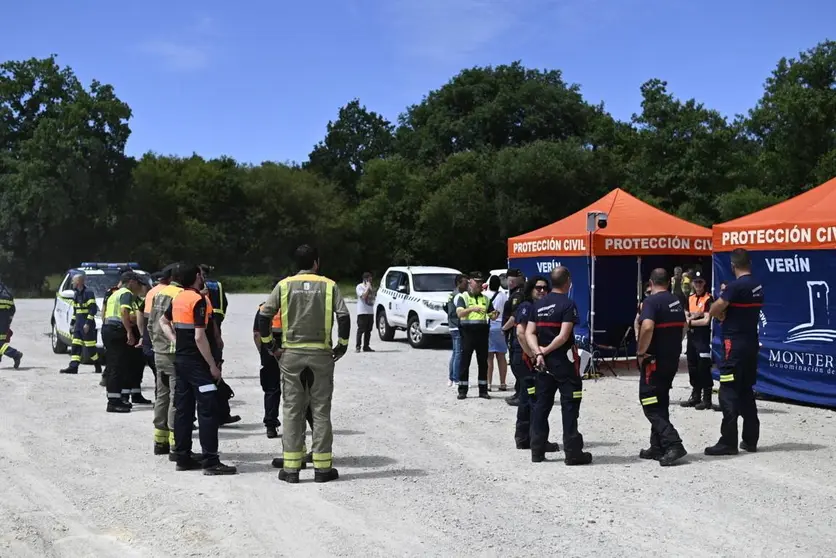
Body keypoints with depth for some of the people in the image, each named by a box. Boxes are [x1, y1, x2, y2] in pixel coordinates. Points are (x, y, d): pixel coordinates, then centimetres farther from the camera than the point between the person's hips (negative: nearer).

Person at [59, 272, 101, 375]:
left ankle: (98, 366, 7)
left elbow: (93, 309, -17)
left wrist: (88, 323, -21)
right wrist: (73, 323, 18)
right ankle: (73, 367, 1)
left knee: (90, 347, -5)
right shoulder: (76, 294, 16)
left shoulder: (88, 292, -12)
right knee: (76, 346, 2)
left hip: (87, 324, -9)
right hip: (78, 324, 9)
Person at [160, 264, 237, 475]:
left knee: (183, 408, 12)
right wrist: (213, 365, -15)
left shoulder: (177, 298, 10)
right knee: (208, 409, -7)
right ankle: (211, 461, -9)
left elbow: (163, 321, 25)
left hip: (180, 359, 9)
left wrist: (175, 341, 15)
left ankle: (183, 457, 16)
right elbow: (200, 337, -20)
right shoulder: (198, 300, -16)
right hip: (196, 362, -9)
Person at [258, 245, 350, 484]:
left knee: (292, 410, 6)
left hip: (291, 354, 1)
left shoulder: (284, 285, 2)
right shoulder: (328, 286, 0)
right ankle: (322, 467, 8)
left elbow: (264, 315, -5)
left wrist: (270, 344, 5)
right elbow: (344, 316, -10)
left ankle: (290, 467, 7)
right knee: (321, 410, 6)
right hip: (321, 355, -1)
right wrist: (342, 345, 1)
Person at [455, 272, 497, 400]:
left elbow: (491, 315, 15)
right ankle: (462, 390, 3)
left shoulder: (485, 298, 15)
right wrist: (472, 309, -30)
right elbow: (459, 313, -14)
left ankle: (483, 390, 13)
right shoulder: (463, 297, 1)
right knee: (465, 362, -2)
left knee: (483, 362, 6)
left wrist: (493, 315, -9)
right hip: (468, 332, -4)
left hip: (482, 332, 4)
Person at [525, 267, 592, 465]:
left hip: (543, 361, 6)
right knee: (570, 405, -1)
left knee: (541, 404, 11)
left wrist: (538, 352, -9)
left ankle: (537, 450, 14)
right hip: (564, 360, -6)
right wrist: (545, 350, -8)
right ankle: (572, 452, 1)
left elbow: (529, 333, 3)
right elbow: (563, 336, -18)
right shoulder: (568, 304, -11)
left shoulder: (539, 304, 9)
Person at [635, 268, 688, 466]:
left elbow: (647, 327, -30)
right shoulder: (676, 301, 12)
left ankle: (673, 444, -15)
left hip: (655, 360, -8)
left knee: (650, 404, -4)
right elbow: (682, 328, 22)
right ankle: (658, 447, 18)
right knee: (661, 402, 15)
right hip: (673, 359, 8)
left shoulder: (651, 301, -15)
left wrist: (640, 352, -19)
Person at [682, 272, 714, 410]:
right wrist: (693, 317, -10)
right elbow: (685, 318, 10)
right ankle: (695, 396, 21)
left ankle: (707, 399, -3)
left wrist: (690, 321, -4)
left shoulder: (708, 299, -8)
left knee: (703, 368, -7)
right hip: (691, 336, 7)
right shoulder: (690, 298, 13)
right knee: (692, 367, 11)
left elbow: (706, 320, -13)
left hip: (703, 336, -7)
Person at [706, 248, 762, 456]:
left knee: (729, 392, -5)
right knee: (746, 391, 14)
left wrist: (722, 314, 5)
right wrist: (727, 315, 7)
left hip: (735, 345, -8)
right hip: (751, 343, 8)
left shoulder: (735, 286, -16)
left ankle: (728, 442, -6)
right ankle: (750, 440, 17)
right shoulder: (757, 286, 10)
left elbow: (713, 311, -16)